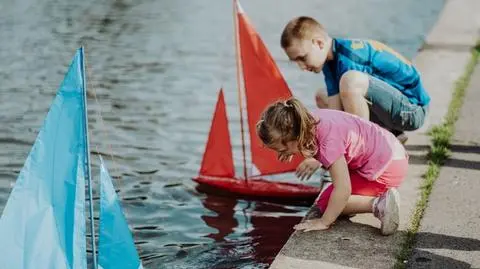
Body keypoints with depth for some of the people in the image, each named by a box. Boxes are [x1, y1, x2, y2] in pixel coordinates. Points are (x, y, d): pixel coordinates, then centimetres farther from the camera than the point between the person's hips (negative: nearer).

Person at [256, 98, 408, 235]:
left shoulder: (328, 141, -30)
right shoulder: (310, 121, -5)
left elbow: (343, 190, -30)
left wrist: (324, 222, -22)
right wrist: (316, 160, 24)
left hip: (385, 170, -10)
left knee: (326, 203, -7)